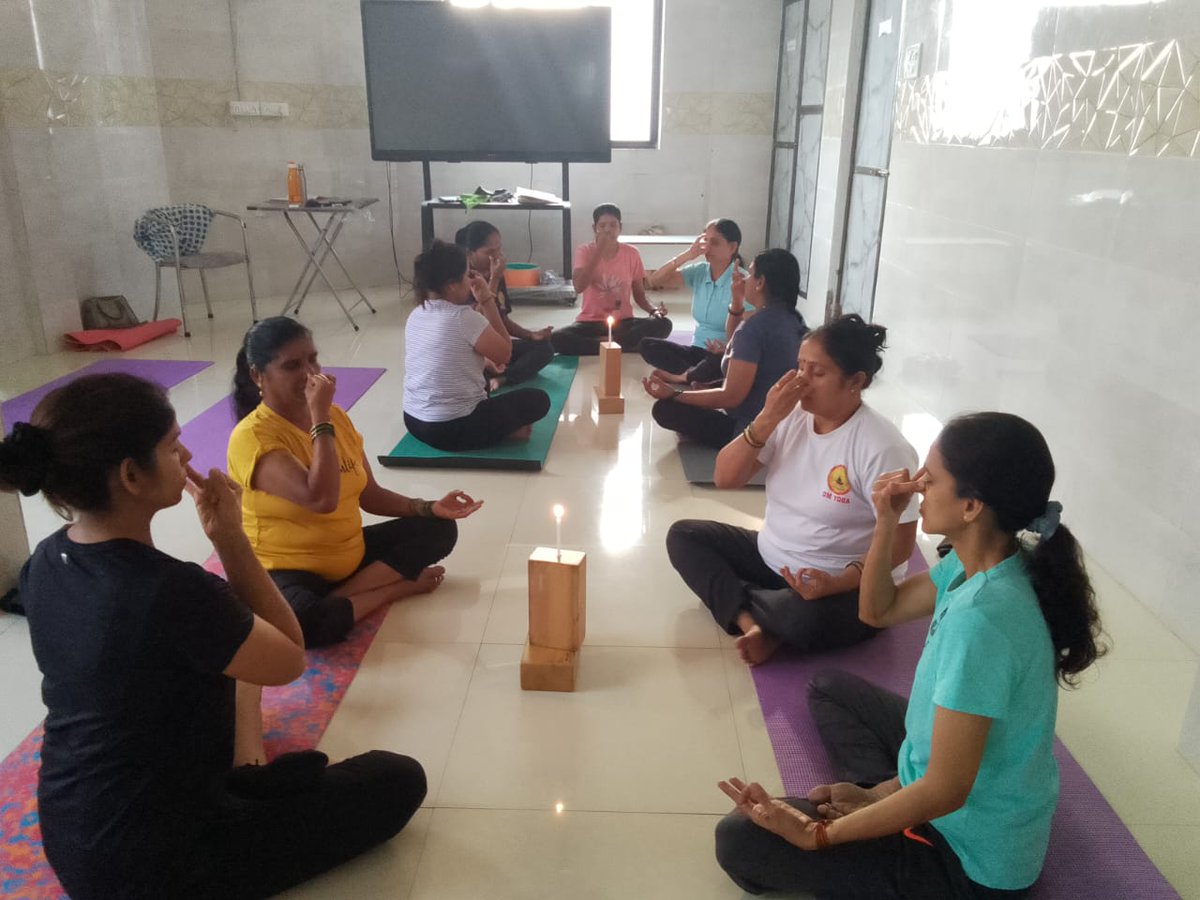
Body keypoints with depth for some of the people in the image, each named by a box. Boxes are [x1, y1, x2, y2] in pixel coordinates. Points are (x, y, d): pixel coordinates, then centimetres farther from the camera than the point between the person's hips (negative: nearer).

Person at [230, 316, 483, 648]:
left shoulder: (336, 415, 3)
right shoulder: (252, 436, -20)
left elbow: (369, 495, 9)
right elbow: (321, 499, -34)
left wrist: (431, 508, -5)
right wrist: (320, 419, -29)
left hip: (351, 555, 8)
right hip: (289, 570, -7)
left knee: (438, 528, 1)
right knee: (303, 621, -40)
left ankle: (341, 596, -12)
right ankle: (397, 587, -12)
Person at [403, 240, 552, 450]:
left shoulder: (415, 316, 4)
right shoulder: (465, 317, -20)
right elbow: (505, 355, -6)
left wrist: (480, 303, 10)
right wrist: (487, 300, -5)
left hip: (413, 421, 8)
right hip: (452, 429, -8)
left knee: (483, 381, 34)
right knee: (538, 399, 7)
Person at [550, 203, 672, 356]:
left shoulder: (631, 254, 1)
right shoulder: (584, 251, -2)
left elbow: (639, 295, 7)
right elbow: (579, 287, -19)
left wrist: (653, 309, -16)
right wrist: (599, 249, -20)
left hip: (623, 322, 1)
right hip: (590, 323, -1)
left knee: (663, 324, -26)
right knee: (556, 338, -32)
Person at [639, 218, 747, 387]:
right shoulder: (699, 271, 2)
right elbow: (653, 281, -6)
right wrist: (686, 255, -17)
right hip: (698, 351, 5)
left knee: (722, 361, -39)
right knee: (648, 345, -14)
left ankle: (682, 376, -11)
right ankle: (699, 377, -20)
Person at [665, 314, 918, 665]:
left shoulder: (882, 448, -20)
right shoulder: (791, 415, -4)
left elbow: (900, 542, -18)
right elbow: (724, 479, -7)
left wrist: (838, 582, -33)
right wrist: (767, 418, -20)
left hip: (844, 586, -6)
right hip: (769, 558, 7)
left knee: (804, 618, -38)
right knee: (683, 535, -3)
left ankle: (736, 597, -6)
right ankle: (751, 623, -19)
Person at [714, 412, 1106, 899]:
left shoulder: (980, 618, -36)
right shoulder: (981, 562, -7)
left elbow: (944, 791, -29)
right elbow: (879, 610, 8)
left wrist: (818, 835, -21)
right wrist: (886, 523, -9)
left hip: (968, 856, -9)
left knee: (739, 841, -10)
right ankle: (884, 794, 5)